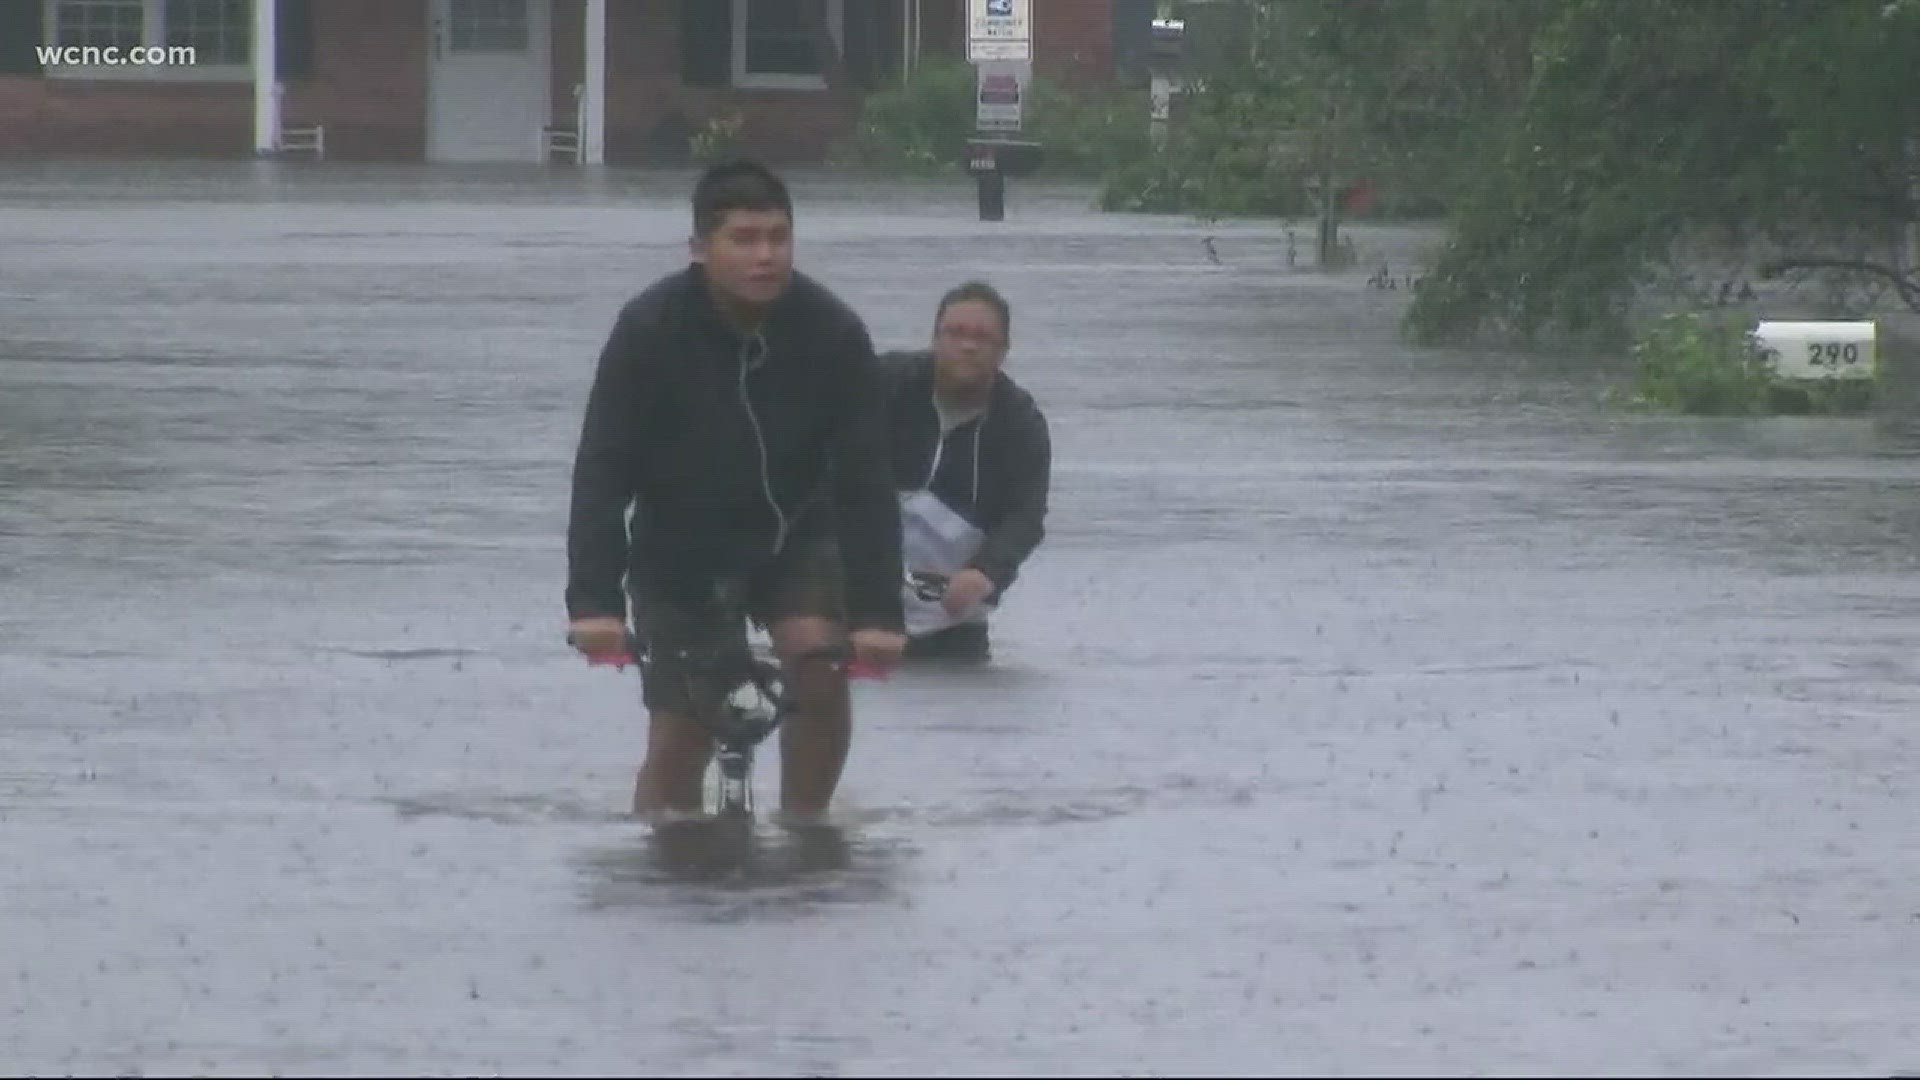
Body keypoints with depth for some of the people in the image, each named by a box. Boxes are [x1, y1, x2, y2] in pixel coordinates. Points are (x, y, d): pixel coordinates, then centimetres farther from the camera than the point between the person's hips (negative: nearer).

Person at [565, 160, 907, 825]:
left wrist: (877, 613, -28)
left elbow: (864, 482, -20)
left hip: (795, 536, 1)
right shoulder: (649, 330, -23)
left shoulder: (833, 333, -20)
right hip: (682, 551, -1)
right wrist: (593, 601, -34)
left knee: (820, 664, -24)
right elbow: (601, 473, -24)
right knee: (681, 737, -6)